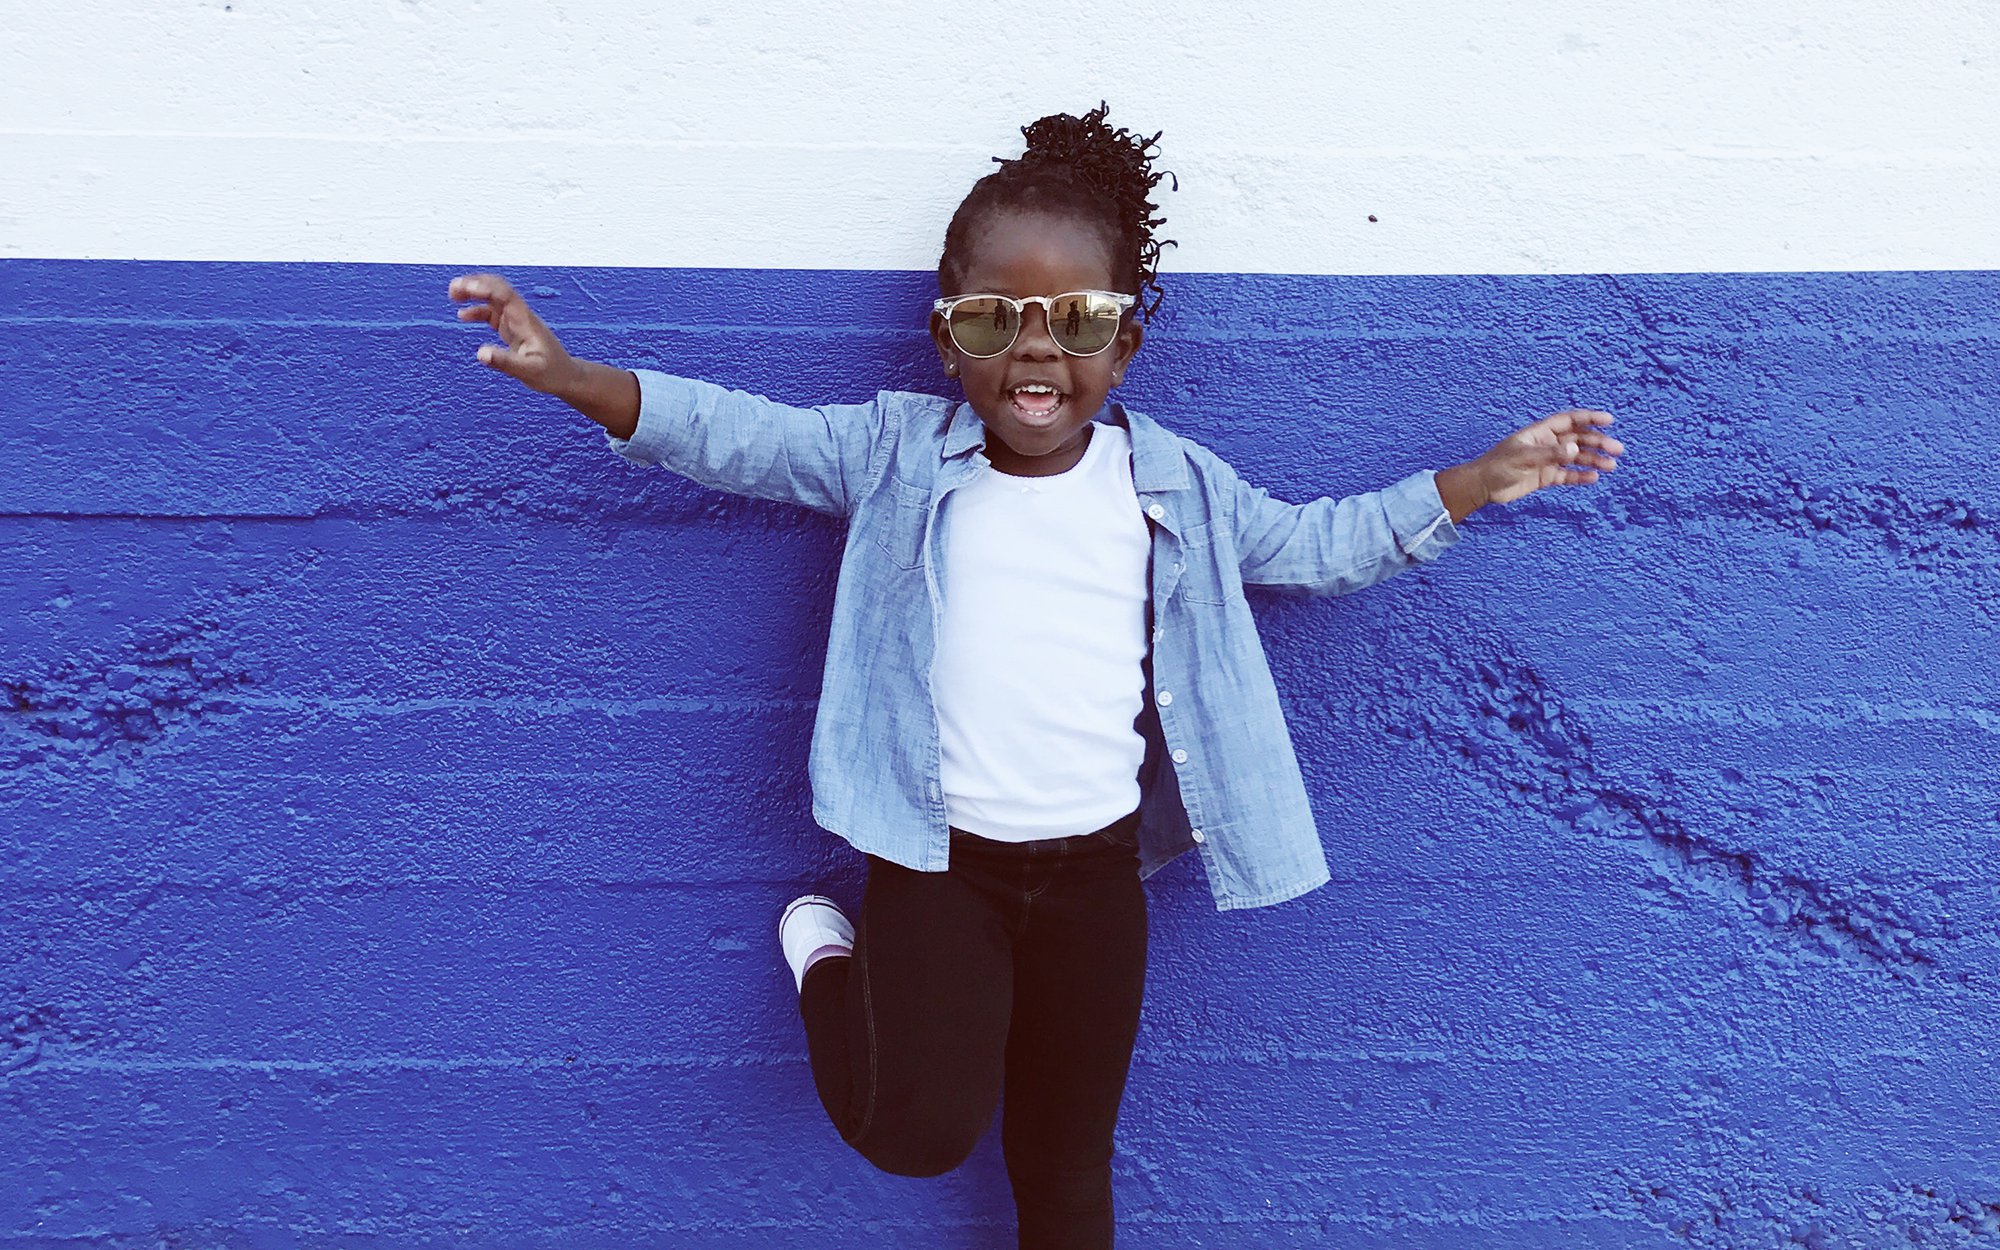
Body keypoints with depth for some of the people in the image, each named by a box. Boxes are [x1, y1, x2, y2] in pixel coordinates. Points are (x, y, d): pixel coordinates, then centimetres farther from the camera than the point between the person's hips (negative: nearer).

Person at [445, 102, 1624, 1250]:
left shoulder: (1174, 481, 2)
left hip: (1099, 864, 2)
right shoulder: (895, 452, -3)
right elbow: (738, 434, -6)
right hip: (939, 856, -2)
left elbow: (1316, 545, 13)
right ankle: (828, 955, 15)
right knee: (920, 1128, -16)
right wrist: (573, 376, -19)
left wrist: (1476, 481, 8)